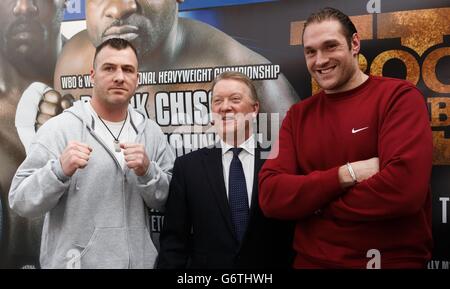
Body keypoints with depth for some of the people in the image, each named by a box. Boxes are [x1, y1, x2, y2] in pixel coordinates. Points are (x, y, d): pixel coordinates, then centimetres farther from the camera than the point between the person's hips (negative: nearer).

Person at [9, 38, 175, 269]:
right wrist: (59, 169, -27)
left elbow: (169, 202, 1)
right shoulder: (58, 129, -10)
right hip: (75, 262, -3)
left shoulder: (152, 132, 0)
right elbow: (20, 202, -11)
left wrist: (148, 171, -16)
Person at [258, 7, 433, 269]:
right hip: (311, 260, 4)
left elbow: (404, 188, -22)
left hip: (392, 261, -3)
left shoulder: (400, 96, -8)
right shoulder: (298, 115, 5)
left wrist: (310, 203, -10)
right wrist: (344, 175, -18)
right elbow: (270, 196, -5)